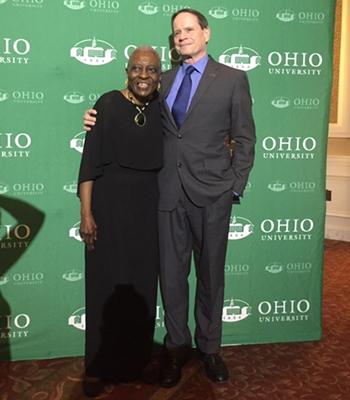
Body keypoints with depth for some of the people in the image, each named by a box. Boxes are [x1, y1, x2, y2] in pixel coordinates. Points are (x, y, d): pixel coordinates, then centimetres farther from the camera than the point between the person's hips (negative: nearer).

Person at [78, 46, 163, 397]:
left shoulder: (162, 109, 6)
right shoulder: (108, 104, -7)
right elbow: (90, 160, -9)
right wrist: (86, 213, -14)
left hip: (148, 206, 4)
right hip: (109, 203, -4)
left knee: (142, 283, 10)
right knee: (106, 284, 4)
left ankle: (136, 359, 27)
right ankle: (99, 367, 19)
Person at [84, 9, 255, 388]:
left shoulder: (232, 79, 3)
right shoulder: (163, 81, 13)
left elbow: (245, 138, 2)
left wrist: (236, 187, -4)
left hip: (211, 193, -2)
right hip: (169, 193, 3)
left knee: (211, 274, 10)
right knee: (171, 274, 9)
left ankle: (209, 347, 29)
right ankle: (177, 345, 29)